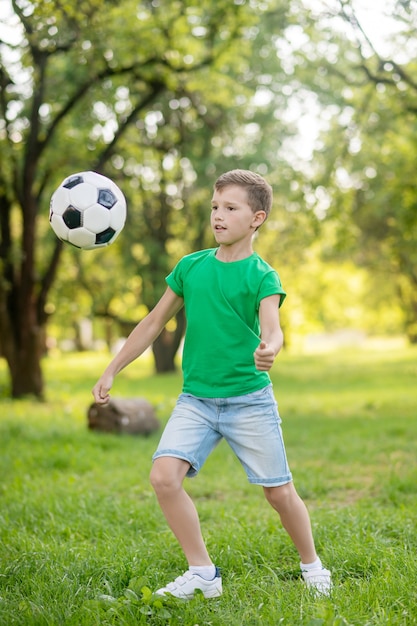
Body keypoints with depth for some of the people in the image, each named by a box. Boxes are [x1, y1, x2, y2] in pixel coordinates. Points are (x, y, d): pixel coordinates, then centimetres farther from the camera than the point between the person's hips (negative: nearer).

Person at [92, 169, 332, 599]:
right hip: (196, 399, 3)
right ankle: (202, 573, 0)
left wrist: (269, 349, -47)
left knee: (279, 492, 2)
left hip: (250, 399, -3)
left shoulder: (261, 276, -6)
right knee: (164, 476, -16)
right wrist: (111, 372, 13)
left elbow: (272, 329, -22)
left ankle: (311, 566, 29)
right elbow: (154, 323, 13)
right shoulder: (190, 266, 5)